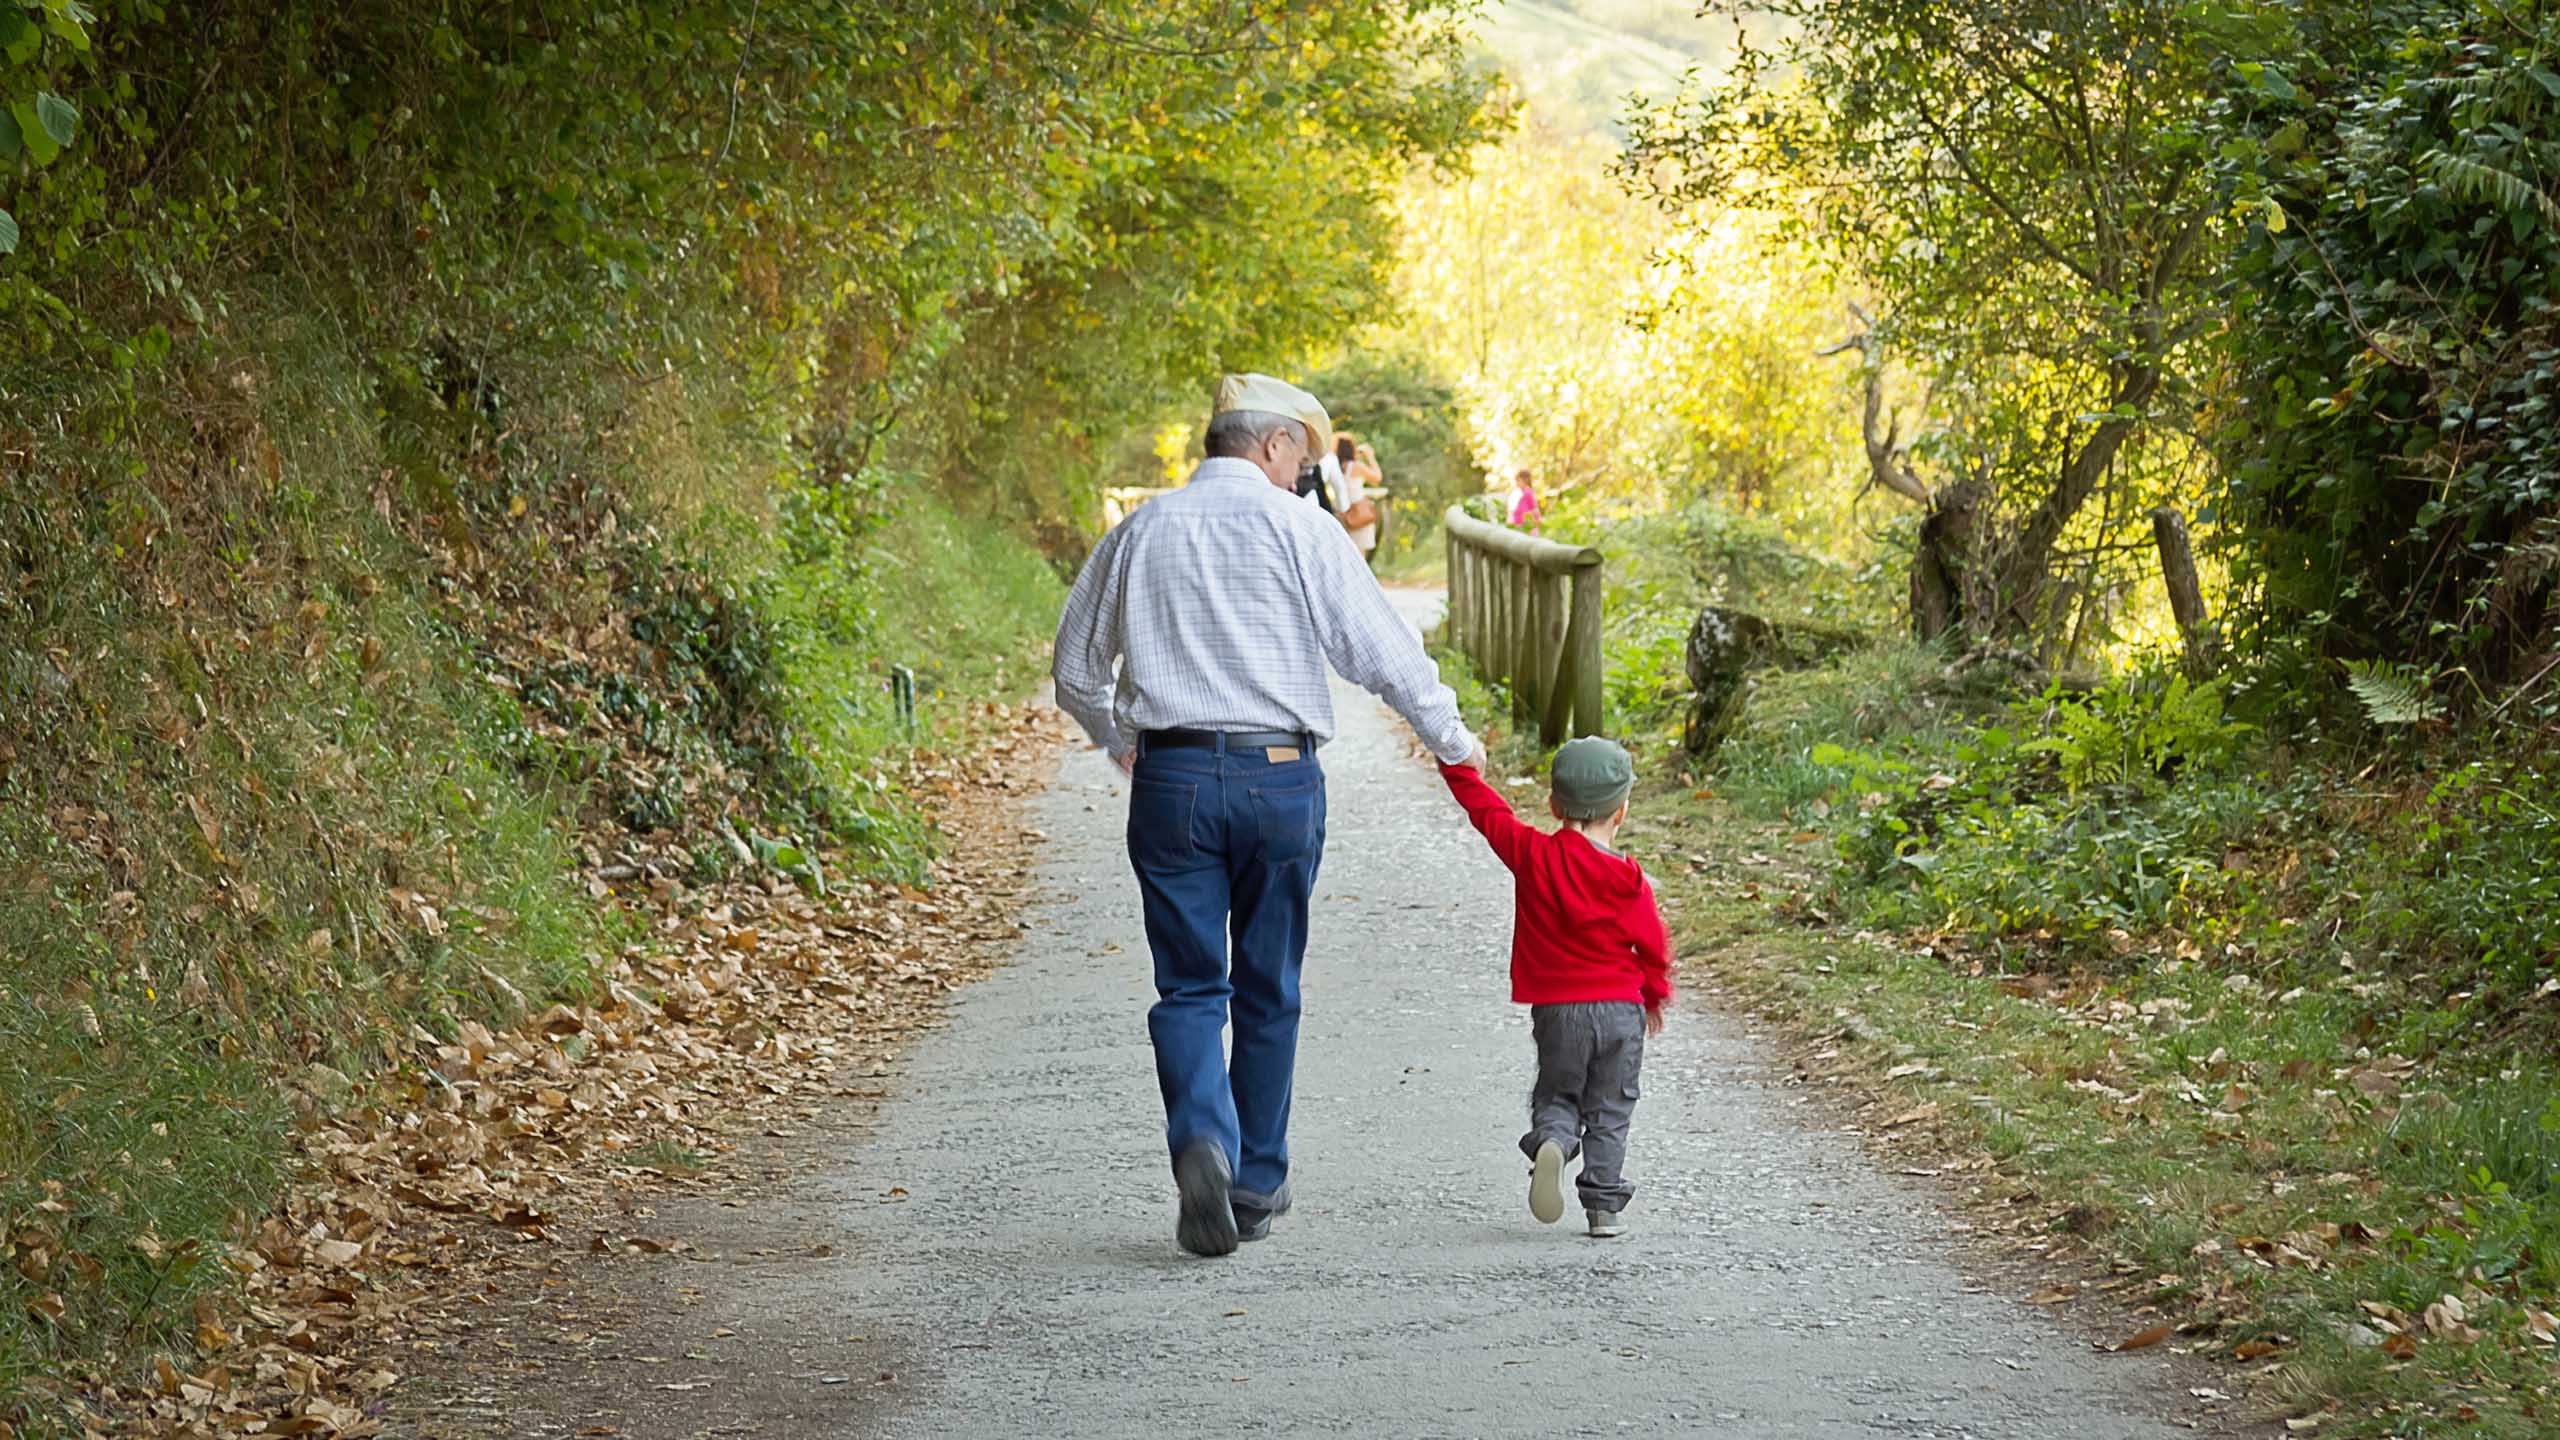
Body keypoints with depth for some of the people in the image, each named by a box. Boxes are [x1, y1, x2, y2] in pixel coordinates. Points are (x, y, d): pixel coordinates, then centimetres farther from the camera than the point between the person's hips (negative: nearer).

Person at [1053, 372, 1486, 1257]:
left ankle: (1202, 1142, -21)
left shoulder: (1138, 533, 10)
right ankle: (1257, 1186, 17)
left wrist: (1119, 742, 36)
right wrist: (1449, 736, 8)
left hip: (1170, 779, 2)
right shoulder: (1297, 528, -2)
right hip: (1279, 778, -2)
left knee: (1190, 985, 4)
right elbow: (1378, 647, -6)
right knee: (1267, 989, 10)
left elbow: (1076, 673, 18)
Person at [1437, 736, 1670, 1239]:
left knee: (1556, 1096, 14)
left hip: (1556, 1009, 1)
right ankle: (1605, 1205, 6)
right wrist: (1655, 996, 19)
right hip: (1620, 1007, -1)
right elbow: (1652, 944, 2)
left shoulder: (1531, 854, -6)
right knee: (1609, 1110, 10)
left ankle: (1550, 1142, -18)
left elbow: (1485, 807, 5)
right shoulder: (1628, 879, -7)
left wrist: (1456, 762, 21)